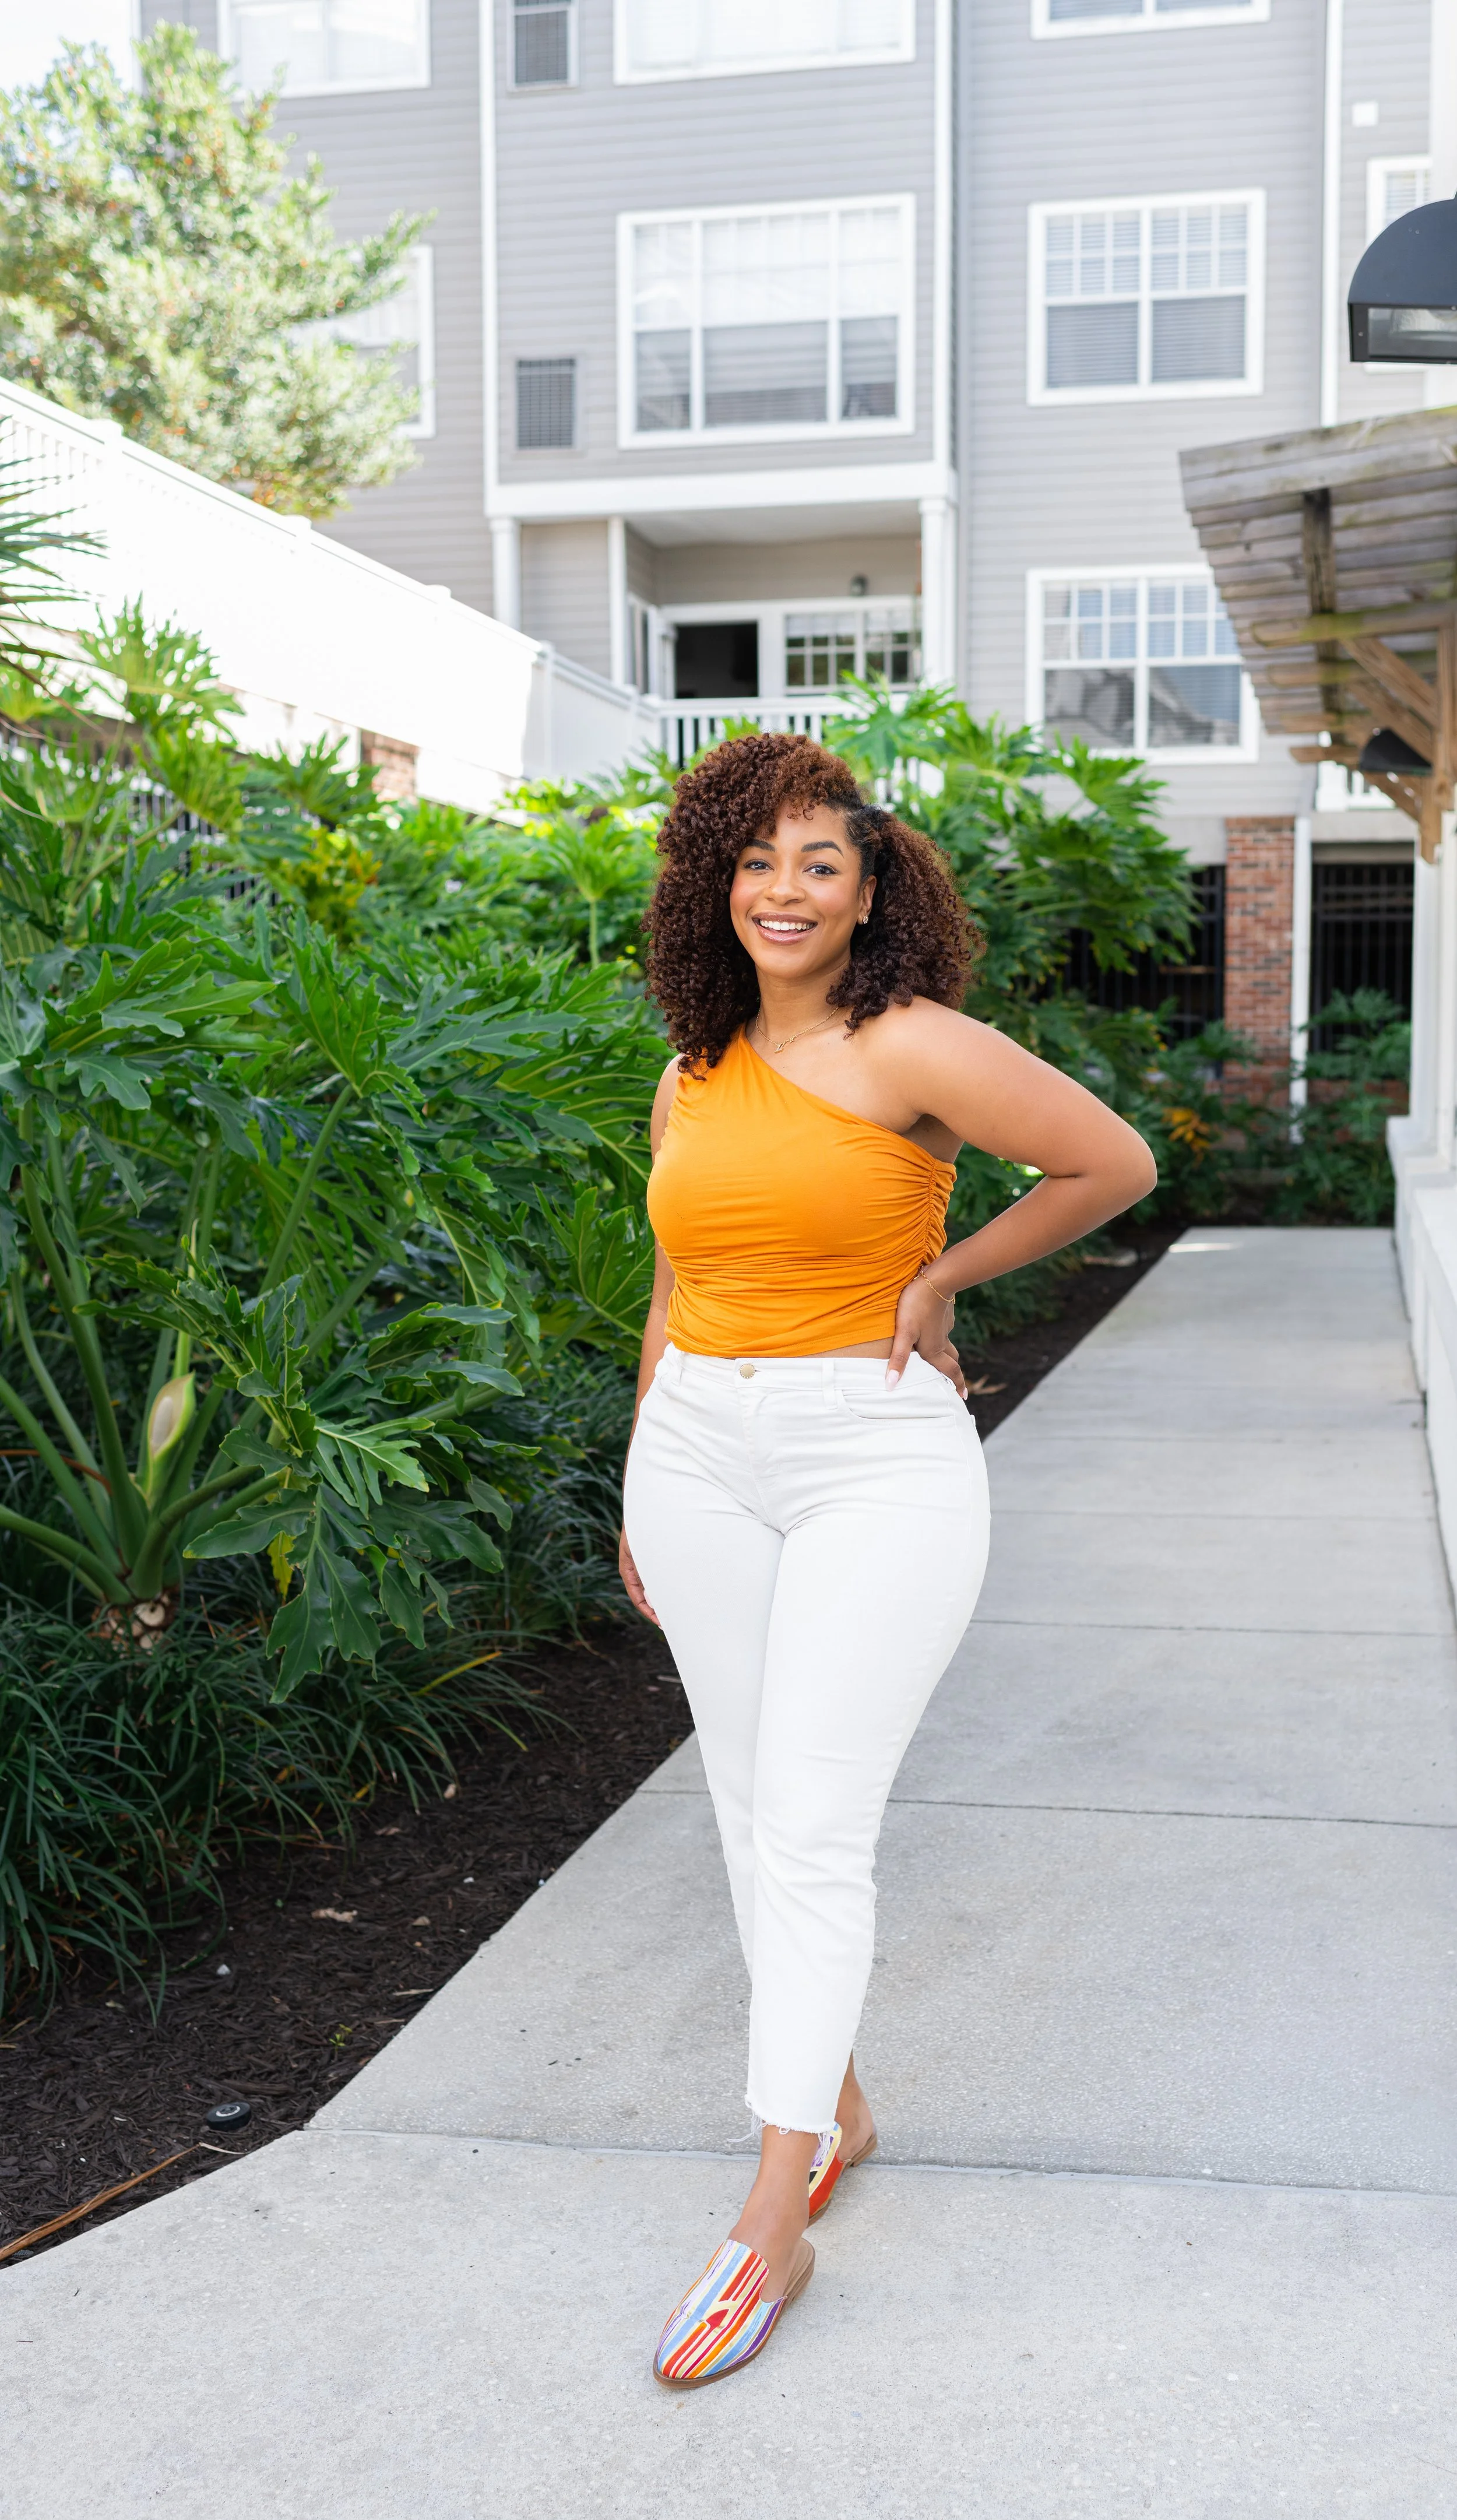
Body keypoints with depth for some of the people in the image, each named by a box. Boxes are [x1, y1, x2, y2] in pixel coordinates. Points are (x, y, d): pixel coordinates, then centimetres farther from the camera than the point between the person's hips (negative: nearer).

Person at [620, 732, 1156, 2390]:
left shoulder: (914, 1047, -9)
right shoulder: (693, 1076, 9)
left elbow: (1116, 1162, -4)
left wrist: (941, 1276, -4)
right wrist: (641, 1491, 18)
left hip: (878, 1461, -6)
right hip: (700, 1454, 6)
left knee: (812, 1833, -8)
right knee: (752, 1809, 11)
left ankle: (771, 2223, 1)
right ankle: (834, 2101, 30)